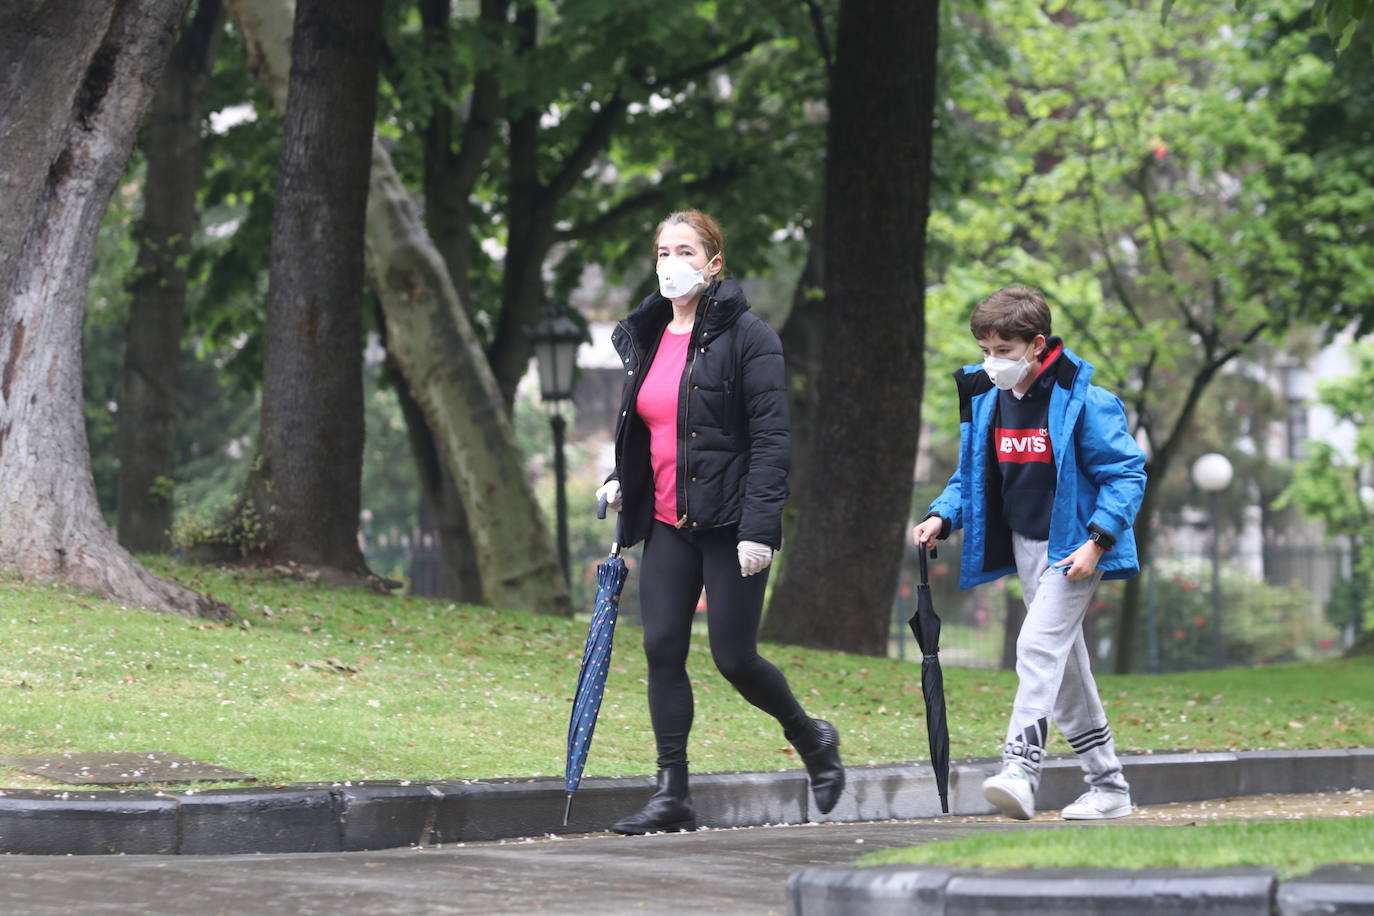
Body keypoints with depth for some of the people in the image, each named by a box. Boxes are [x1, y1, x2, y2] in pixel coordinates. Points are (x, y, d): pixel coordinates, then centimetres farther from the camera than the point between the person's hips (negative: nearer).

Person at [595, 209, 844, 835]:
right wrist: (622, 482, 8)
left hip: (729, 524, -6)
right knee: (662, 651, -2)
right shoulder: (645, 337, 12)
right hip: (668, 523, 6)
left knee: (734, 658, -4)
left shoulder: (746, 337, -9)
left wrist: (759, 526, -20)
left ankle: (812, 739, 24)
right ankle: (672, 795, 1)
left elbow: (771, 438, -13)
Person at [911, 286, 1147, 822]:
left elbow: (1126, 474, -12)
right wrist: (942, 516, -4)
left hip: (1074, 548, -7)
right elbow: (971, 476, 14)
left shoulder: (1082, 401, -15)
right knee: (1065, 662, 12)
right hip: (1023, 547, 7)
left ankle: (1020, 771, -30)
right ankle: (1108, 785, 21)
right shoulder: (986, 401, 4)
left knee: (1039, 645, -22)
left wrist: (1097, 541, -20)